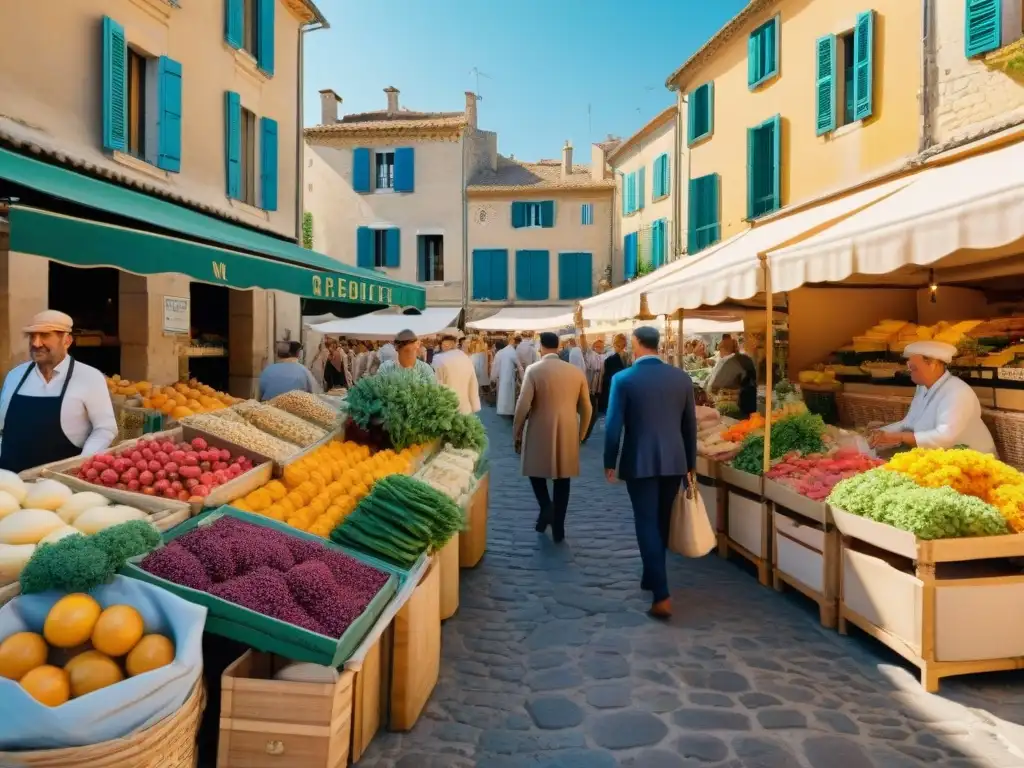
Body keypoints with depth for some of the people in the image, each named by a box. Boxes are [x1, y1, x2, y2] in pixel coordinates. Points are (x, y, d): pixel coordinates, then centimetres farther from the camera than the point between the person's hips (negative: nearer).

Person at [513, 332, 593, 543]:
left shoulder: (534, 370, -9)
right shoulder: (576, 371, 1)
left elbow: (523, 406, -13)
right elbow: (586, 409, 6)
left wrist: (516, 434, -1)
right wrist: (580, 435, 18)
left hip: (539, 433, -3)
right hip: (568, 434, 3)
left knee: (536, 470, 20)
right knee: (562, 480, 12)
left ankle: (546, 507, -2)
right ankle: (558, 530, 15)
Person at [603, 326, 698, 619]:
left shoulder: (623, 379, -10)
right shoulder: (682, 377, 1)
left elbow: (613, 426, -9)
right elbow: (690, 425, 6)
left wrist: (609, 463, 4)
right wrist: (691, 466, 15)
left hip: (640, 463, -4)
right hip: (674, 462, 4)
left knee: (647, 525, 1)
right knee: (661, 523, 18)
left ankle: (662, 596, -4)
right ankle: (651, 577, 35)